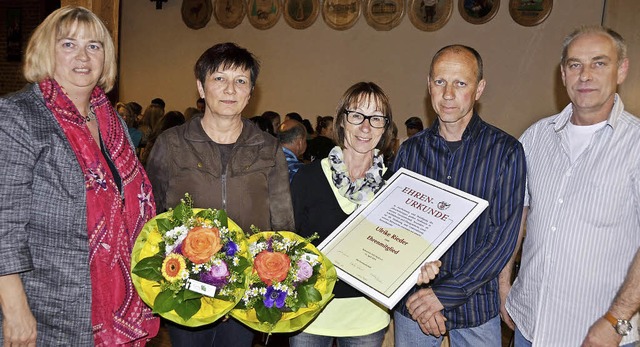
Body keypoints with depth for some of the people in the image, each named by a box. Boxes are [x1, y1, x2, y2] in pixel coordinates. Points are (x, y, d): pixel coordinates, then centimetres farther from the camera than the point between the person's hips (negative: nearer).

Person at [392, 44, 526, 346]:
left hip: (475, 308, -2)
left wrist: (443, 294, -17)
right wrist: (414, 296, -11)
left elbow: (504, 237, -13)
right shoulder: (410, 150, 0)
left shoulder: (506, 151, -8)